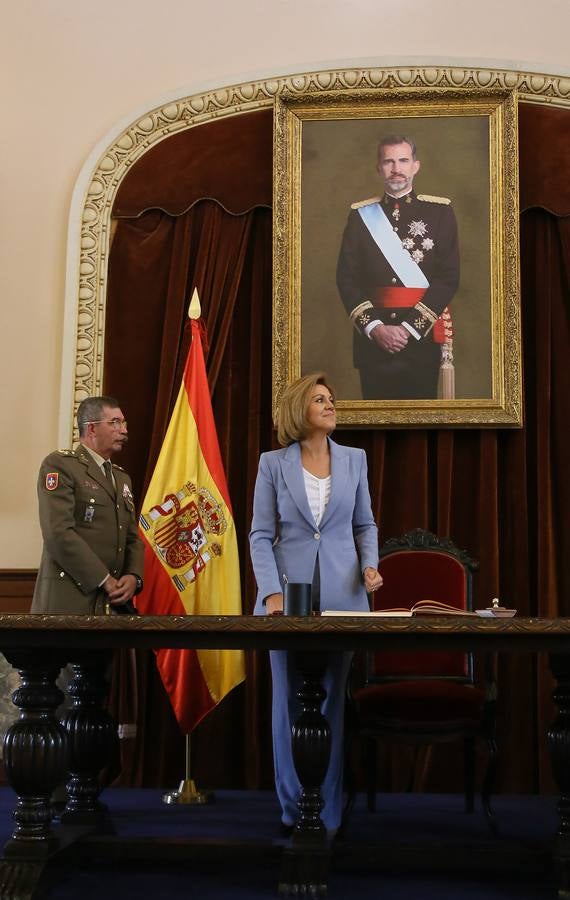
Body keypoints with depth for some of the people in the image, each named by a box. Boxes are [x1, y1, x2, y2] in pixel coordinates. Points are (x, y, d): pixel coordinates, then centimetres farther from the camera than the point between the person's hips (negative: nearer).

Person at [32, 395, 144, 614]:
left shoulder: (122, 478, 19)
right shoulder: (59, 464, -5)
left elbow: (132, 538, 16)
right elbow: (58, 533, -16)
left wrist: (133, 577, -4)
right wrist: (104, 581, -16)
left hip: (114, 601, 7)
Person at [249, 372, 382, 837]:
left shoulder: (354, 459, 8)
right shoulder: (273, 463, 2)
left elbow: (365, 524, 15)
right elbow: (261, 534, 0)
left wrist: (370, 565, -4)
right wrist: (272, 593, -11)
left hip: (342, 596, 1)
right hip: (289, 594, -1)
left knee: (332, 701, 3)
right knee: (289, 702, 4)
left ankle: (328, 812, 12)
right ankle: (293, 807, 16)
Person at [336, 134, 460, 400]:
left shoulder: (440, 211, 3)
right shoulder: (360, 214, 8)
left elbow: (449, 277, -4)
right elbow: (347, 277, 2)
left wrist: (409, 327, -13)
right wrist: (374, 327, -11)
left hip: (422, 337, -1)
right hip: (372, 338, 1)